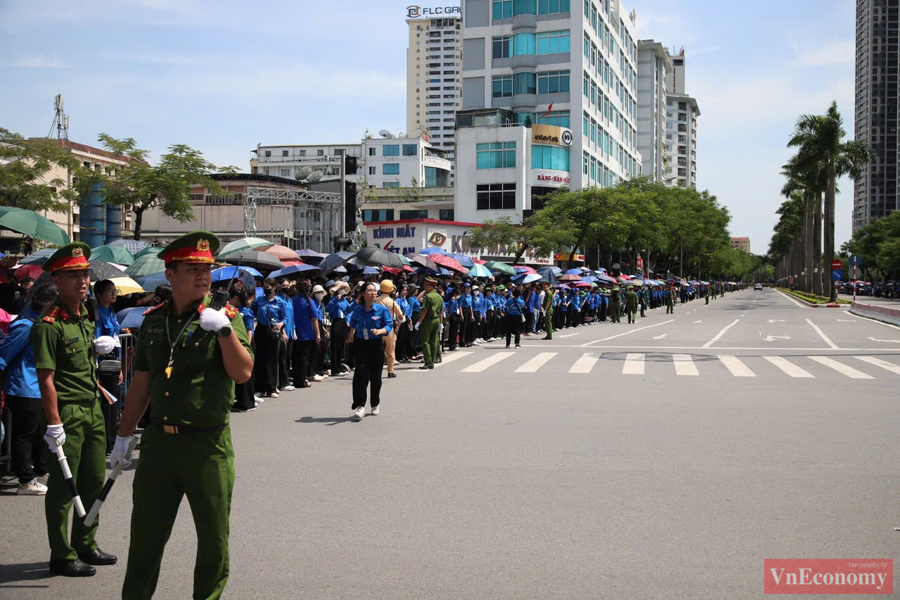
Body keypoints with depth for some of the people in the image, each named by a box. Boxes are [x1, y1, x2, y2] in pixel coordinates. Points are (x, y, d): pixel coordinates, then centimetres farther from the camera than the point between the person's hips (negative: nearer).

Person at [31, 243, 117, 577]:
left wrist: (97, 348, 8)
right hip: (67, 412, -9)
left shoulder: (85, 316, 10)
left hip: (93, 409, 9)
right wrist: (54, 424, -22)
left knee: (94, 481, 16)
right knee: (63, 487, 1)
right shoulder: (49, 325, -16)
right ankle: (62, 557, 13)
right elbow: (46, 379, -19)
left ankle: (85, 545, 31)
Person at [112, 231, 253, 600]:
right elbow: (141, 382, 13)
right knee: (145, 535, 12)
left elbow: (243, 373, -16)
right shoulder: (153, 320, 7)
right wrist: (123, 436, 15)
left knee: (213, 538, 7)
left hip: (208, 443, -3)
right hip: (159, 440, 4)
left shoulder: (224, 317, -5)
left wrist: (225, 329, -26)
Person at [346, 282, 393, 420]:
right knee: (361, 373, -14)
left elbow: (389, 325, -7)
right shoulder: (357, 309, 3)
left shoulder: (382, 309, -5)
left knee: (375, 376, 9)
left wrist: (380, 331, -25)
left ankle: (375, 404, 30)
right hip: (360, 344, 1)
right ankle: (359, 406, -14)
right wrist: (352, 333, 14)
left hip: (376, 344, -1)